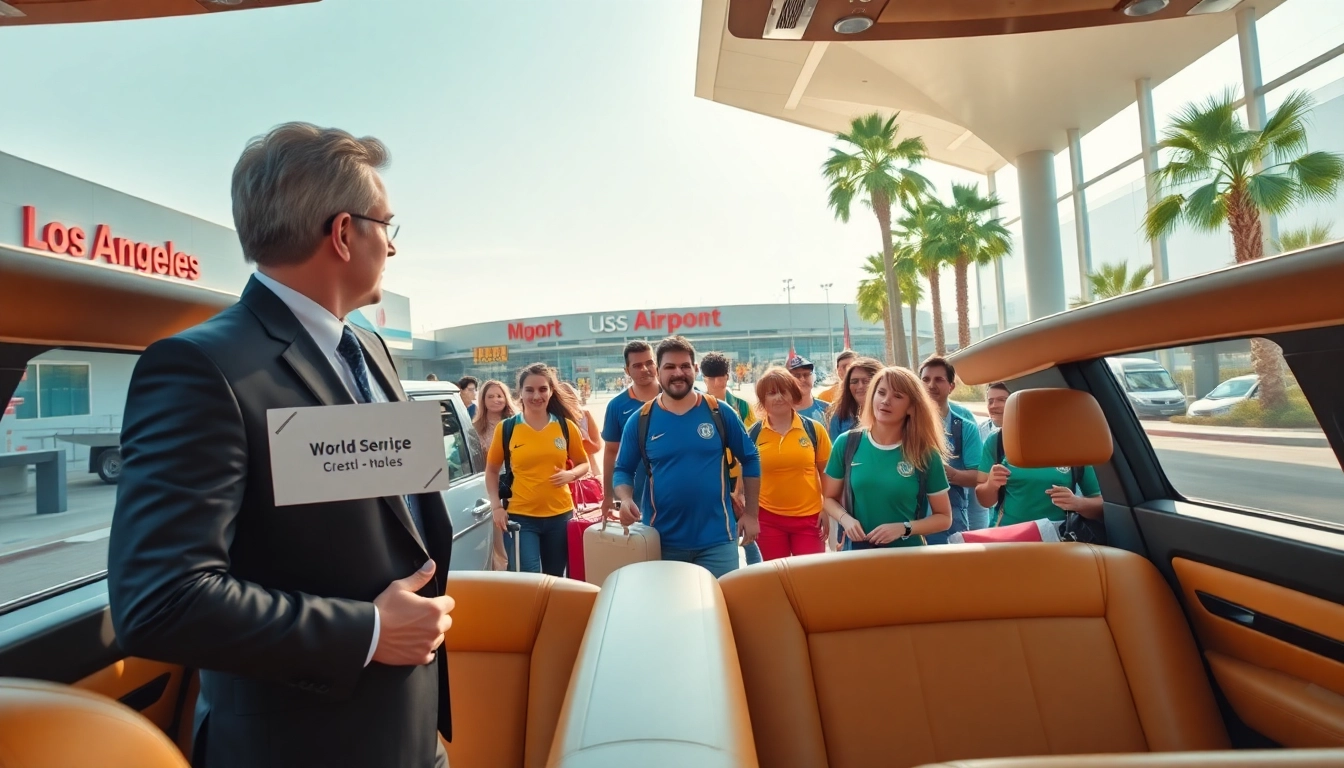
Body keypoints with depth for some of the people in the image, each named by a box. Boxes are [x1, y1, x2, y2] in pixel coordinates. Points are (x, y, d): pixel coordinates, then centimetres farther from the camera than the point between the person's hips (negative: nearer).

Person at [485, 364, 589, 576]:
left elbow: (583, 464, 11)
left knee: (555, 581, 16)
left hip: (560, 516, 2)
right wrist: (496, 506, -2)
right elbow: (492, 471, 8)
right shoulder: (506, 429, -2)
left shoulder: (566, 427, 0)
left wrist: (570, 474, -10)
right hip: (520, 517, -2)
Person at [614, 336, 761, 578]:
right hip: (661, 540, 1)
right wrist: (626, 500, -16)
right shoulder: (640, 421, -3)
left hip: (717, 539, 0)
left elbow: (750, 460, 4)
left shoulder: (720, 413, -4)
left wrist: (751, 513, 3)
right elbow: (623, 470, 5)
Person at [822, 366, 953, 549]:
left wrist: (903, 528, -18)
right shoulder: (846, 443, -7)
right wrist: (845, 518, -16)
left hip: (907, 553, -1)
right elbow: (830, 498, 3)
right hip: (858, 550, 1)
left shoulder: (925, 454, -10)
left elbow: (944, 518, -3)